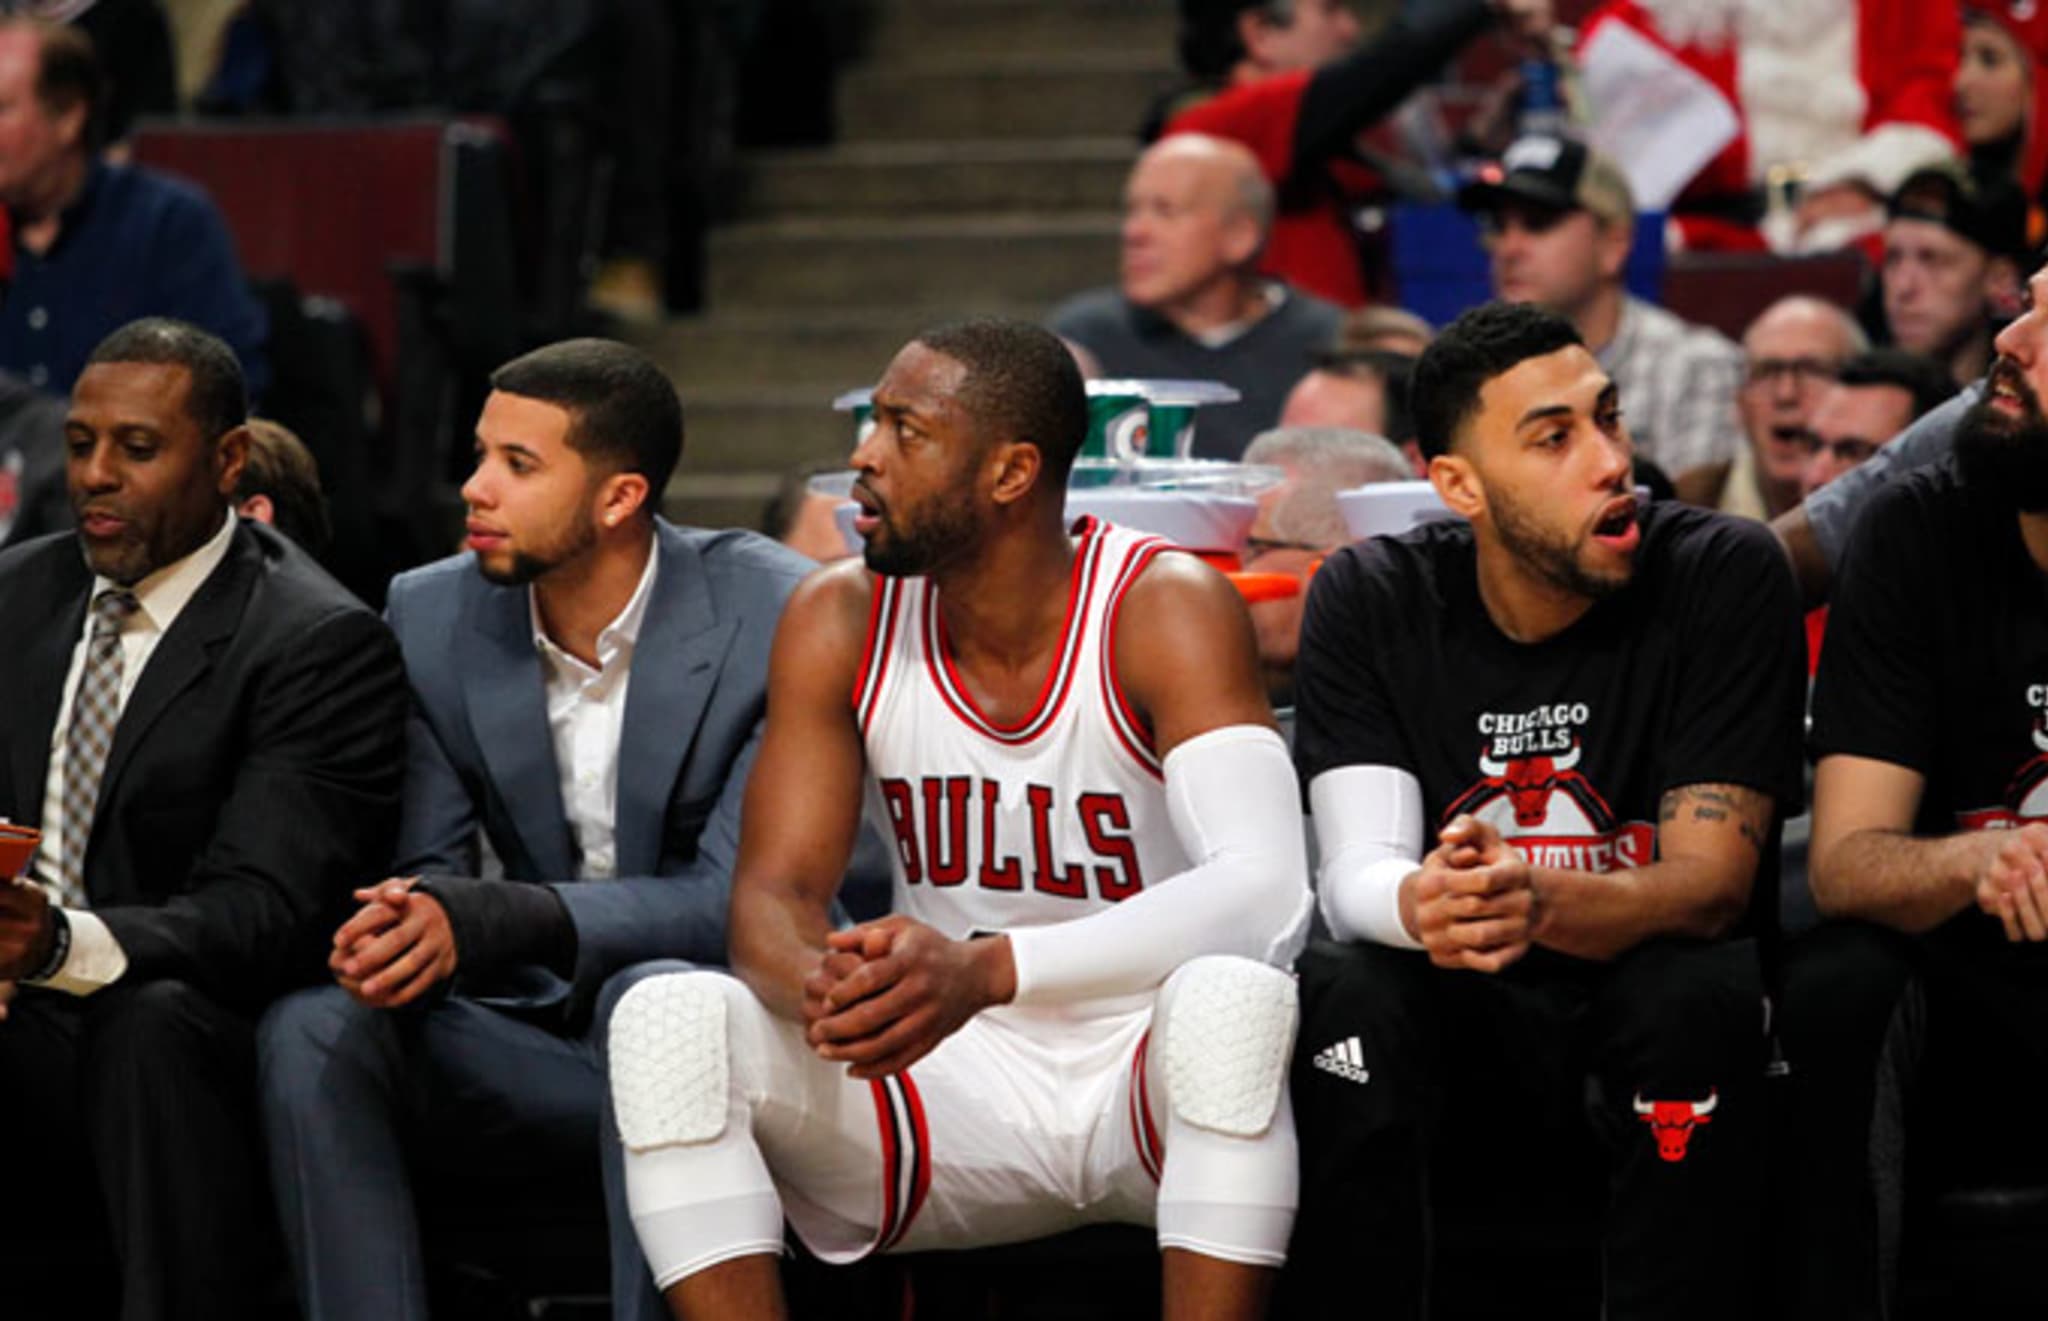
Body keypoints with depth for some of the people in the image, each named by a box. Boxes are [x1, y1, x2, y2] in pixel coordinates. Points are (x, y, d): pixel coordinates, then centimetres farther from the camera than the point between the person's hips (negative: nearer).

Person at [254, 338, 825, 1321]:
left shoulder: (774, 614, -12)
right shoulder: (434, 615, 3)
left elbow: (738, 899, -19)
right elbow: (429, 869, 3)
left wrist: (489, 921, -32)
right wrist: (401, 925, -25)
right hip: (541, 1045, 4)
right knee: (310, 1034, -23)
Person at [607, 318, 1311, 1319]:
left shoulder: (1162, 610, -15)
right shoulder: (842, 622, -2)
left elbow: (1267, 891, -29)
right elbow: (773, 895, -6)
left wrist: (986, 971, -43)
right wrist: (824, 989, -34)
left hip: (1154, 1079, -3)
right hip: (956, 1087, 3)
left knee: (1235, 995, -38)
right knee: (667, 1022, -21)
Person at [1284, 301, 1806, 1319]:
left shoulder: (1724, 576, -11)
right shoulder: (1369, 601, -4)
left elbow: (1712, 883, -16)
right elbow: (1355, 870, -12)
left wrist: (1541, 905, -39)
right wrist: (1425, 904, -38)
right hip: (1471, 1032, 1)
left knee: (1700, 999, -33)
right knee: (1341, 996, -28)